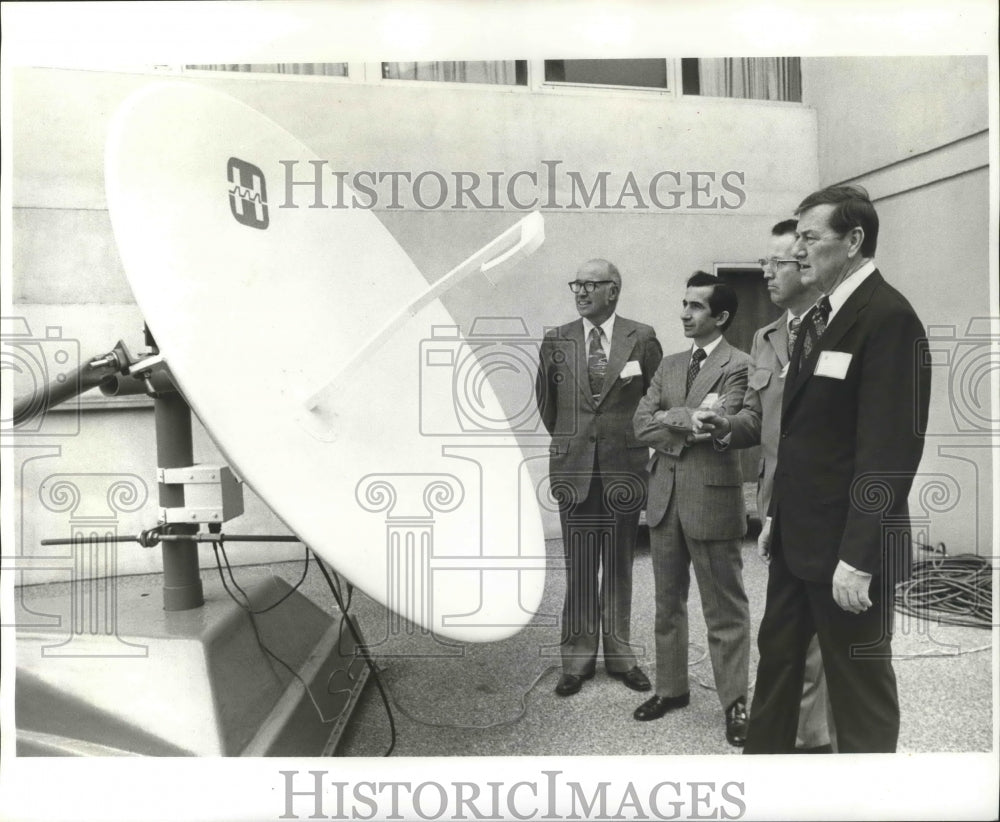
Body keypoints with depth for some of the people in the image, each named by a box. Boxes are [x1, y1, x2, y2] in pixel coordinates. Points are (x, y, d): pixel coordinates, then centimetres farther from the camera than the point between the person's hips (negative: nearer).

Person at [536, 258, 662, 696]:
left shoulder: (642, 338, -1)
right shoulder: (556, 341, 3)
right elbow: (546, 401, 13)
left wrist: (638, 438, 10)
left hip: (624, 467, 0)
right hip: (573, 467, 1)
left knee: (619, 567, 11)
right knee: (579, 569, 7)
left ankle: (619, 654, 26)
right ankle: (578, 657, 20)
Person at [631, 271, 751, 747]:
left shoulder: (737, 367, -7)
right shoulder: (669, 365, 13)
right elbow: (641, 426, 3)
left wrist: (669, 417, -7)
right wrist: (689, 427, -12)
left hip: (711, 498, -6)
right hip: (664, 498, 7)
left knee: (724, 610, 5)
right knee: (667, 603, 16)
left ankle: (734, 703, 20)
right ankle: (671, 688, 32)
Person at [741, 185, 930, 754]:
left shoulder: (889, 317, -15)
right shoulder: (819, 317, 12)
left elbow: (890, 448, -20)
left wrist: (858, 558, -21)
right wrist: (780, 515, 11)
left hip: (845, 545, -8)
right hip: (797, 535, 9)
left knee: (859, 686, 9)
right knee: (777, 658, 19)